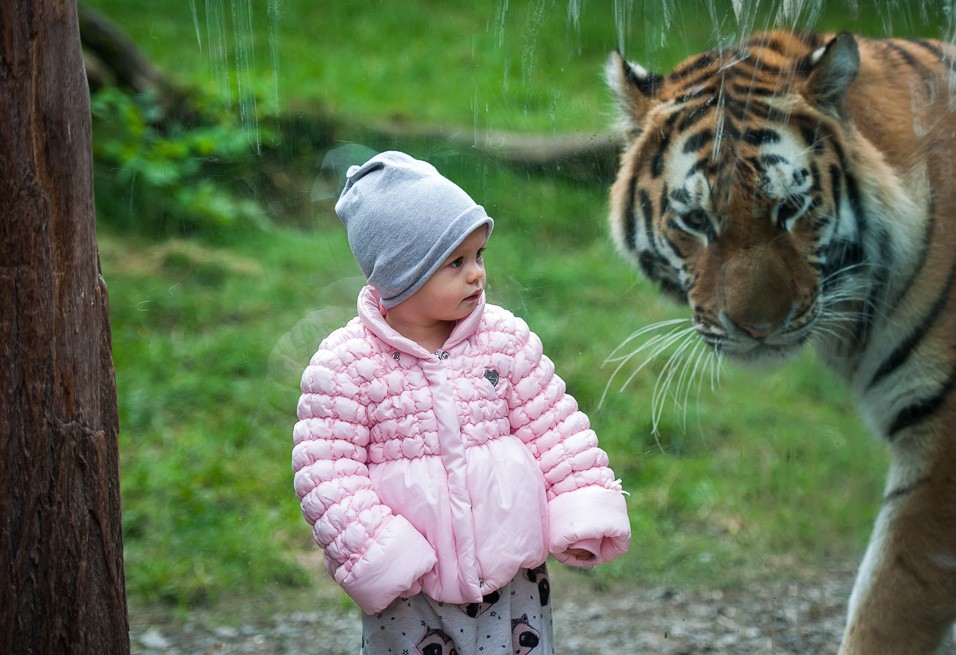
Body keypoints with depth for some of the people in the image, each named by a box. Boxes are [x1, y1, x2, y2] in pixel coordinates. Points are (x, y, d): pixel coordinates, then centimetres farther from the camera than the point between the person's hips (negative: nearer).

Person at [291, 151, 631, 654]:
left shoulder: (506, 338, -1)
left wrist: (583, 511, -6)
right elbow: (326, 472, -12)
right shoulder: (345, 364, -11)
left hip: (513, 572, 3)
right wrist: (376, 556, -17)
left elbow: (554, 429, 2)